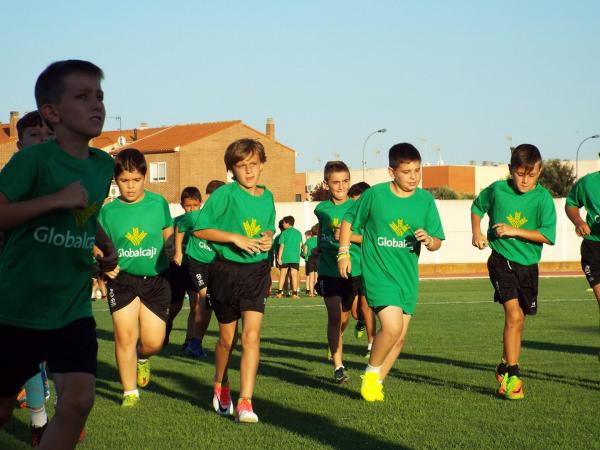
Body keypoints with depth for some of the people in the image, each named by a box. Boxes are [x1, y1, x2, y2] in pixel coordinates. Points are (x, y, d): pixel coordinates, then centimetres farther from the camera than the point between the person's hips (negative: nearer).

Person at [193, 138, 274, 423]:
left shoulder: (267, 197, 5)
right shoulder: (225, 194, -10)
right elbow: (200, 228, -11)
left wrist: (268, 238, -2)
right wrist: (235, 238, -19)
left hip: (257, 271, 2)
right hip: (226, 271, -2)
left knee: (252, 336, -12)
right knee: (227, 338, 12)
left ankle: (245, 402, -14)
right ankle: (220, 385, 40)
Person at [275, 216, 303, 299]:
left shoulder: (284, 233, -2)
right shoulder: (298, 233, 9)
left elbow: (281, 246, -4)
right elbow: (300, 246, 11)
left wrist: (279, 258, -3)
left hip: (285, 257, -2)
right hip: (295, 258, 2)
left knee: (282, 274, 7)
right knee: (294, 275, 1)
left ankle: (280, 292, 5)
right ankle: (295, 293, -3)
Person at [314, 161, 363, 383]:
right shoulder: (322, 209, 3)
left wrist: (348, 236, -21)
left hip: (354, 270, 0)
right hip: (329, 270, 0)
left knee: (344, 317, 14)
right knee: (334, 316, -10)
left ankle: (335, 345, 44)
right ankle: (338, 367, -9)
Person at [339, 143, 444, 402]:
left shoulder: (425, 200, 0)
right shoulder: (375, 195, -8)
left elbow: (437, 242, 3)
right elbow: (349, 222, 7)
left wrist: (428, 240, -18)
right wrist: (344, 252, 0)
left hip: (408, 276, 5)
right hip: (378, 272, -5)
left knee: (400, 337, 7)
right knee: (392, 326, -21)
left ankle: (377, 382, 26)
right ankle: (371, 373, 3)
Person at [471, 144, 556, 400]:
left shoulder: (542, 198, -8)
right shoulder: (497, 190, -5)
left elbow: (548, 235, -15)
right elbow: (477, 206, 16)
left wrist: (514, 231, -21)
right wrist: (477, 232, 0)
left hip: (529, 265, 2)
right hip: (502, 261, -2)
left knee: (519, 321, 14)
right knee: (513, 315, -18)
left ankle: (505, 370, 33)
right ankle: (512, 374, -13)